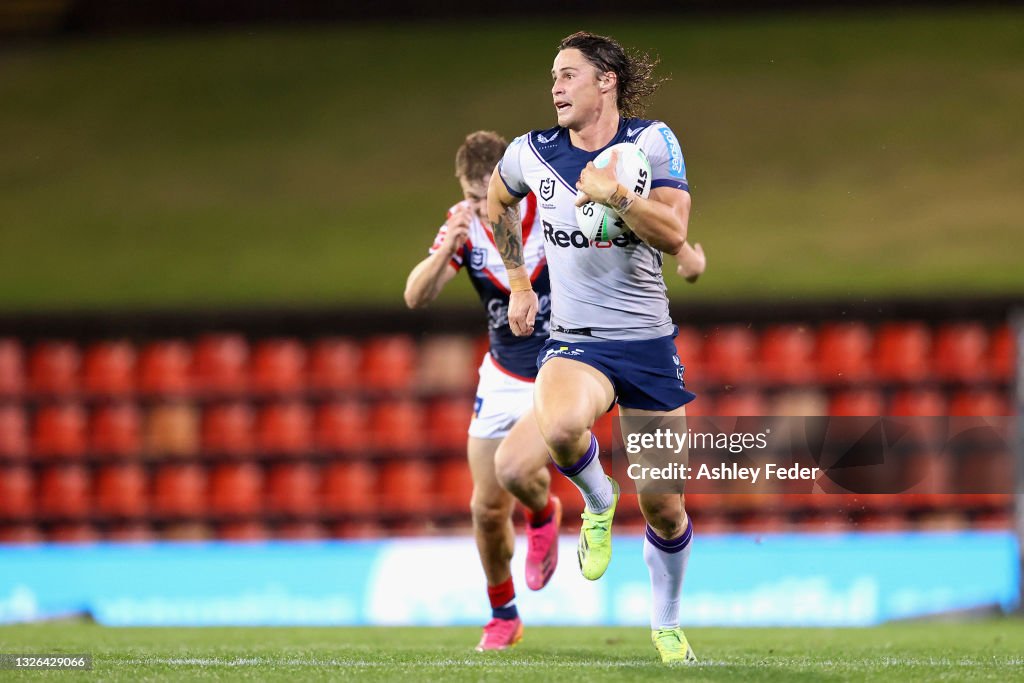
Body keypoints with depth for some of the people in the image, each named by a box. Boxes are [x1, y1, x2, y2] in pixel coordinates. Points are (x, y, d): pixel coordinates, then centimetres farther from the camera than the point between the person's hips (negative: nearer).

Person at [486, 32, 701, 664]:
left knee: (664, 509, 4)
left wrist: (617, 196, -30)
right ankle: (598, 500, -2)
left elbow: (675, 236, -15)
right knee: (559, 428, -36)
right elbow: (497, 204, 23)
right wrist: (518, 283, 20)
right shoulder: (532, 154, 1)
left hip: (649, 341, 0)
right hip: (575, 343, 0)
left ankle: (667, 623, 31)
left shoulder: (652, 142, -5)